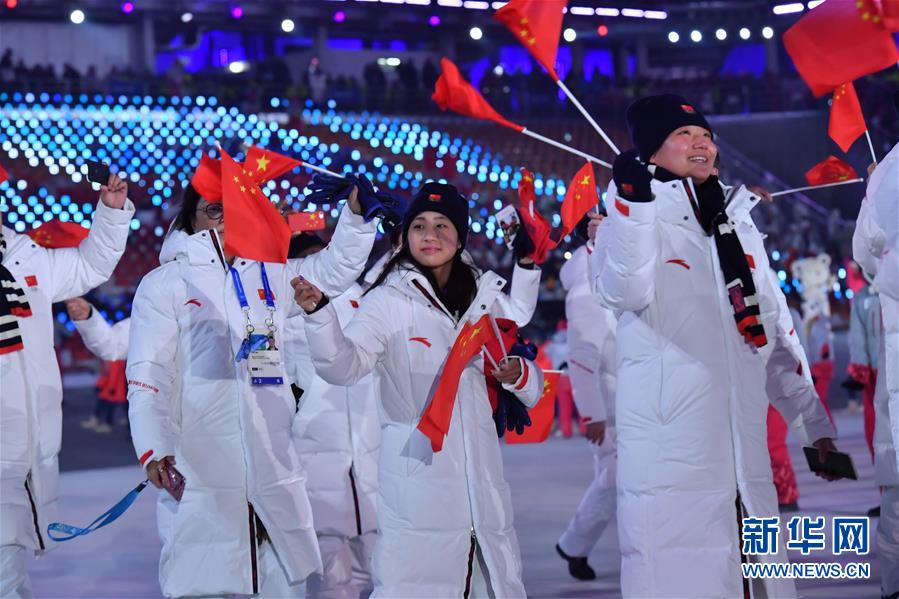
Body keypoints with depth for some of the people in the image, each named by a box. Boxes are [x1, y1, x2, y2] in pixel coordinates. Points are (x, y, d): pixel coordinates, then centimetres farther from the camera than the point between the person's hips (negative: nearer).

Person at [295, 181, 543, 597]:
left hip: (481, 476, 5)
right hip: (417, 469, -5)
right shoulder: (389, 301, -3)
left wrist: (518, 374, -4)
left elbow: (532, 387, 19)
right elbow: (344, 365, -18)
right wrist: (318, 313, -34)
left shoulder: (484, 298, 12)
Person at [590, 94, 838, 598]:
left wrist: (815, 420, 19)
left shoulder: (738, 224, 18)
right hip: (670, 453, -6)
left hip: (745, 449, 6)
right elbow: (624, 295, -21)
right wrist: (634, 205, -30)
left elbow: (774, 330, 22)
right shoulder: (637, 219, 0)